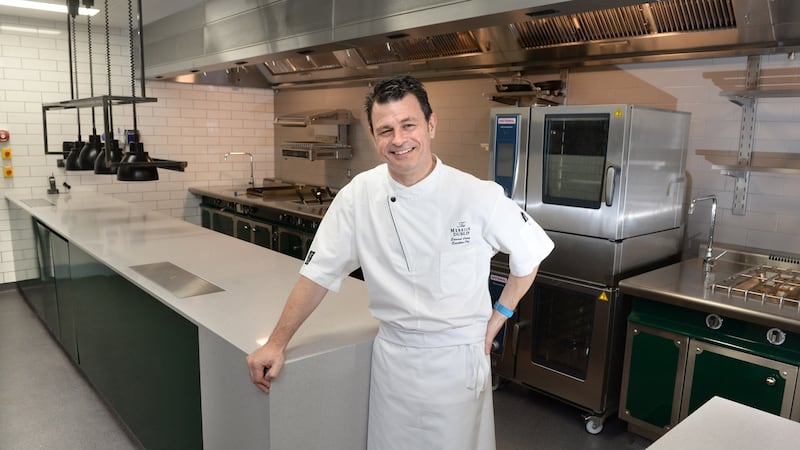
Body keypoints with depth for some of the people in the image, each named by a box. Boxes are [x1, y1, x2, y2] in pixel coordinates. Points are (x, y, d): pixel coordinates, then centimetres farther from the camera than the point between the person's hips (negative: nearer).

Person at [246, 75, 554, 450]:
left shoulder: (479, 196, -15)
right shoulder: (358, 196, -10)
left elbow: (528, 253, 1)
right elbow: (319, 273, -4)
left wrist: (499, 316, 1)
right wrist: (277, 343, -6)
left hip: (458, 358, -1)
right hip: (392, 358, 2)